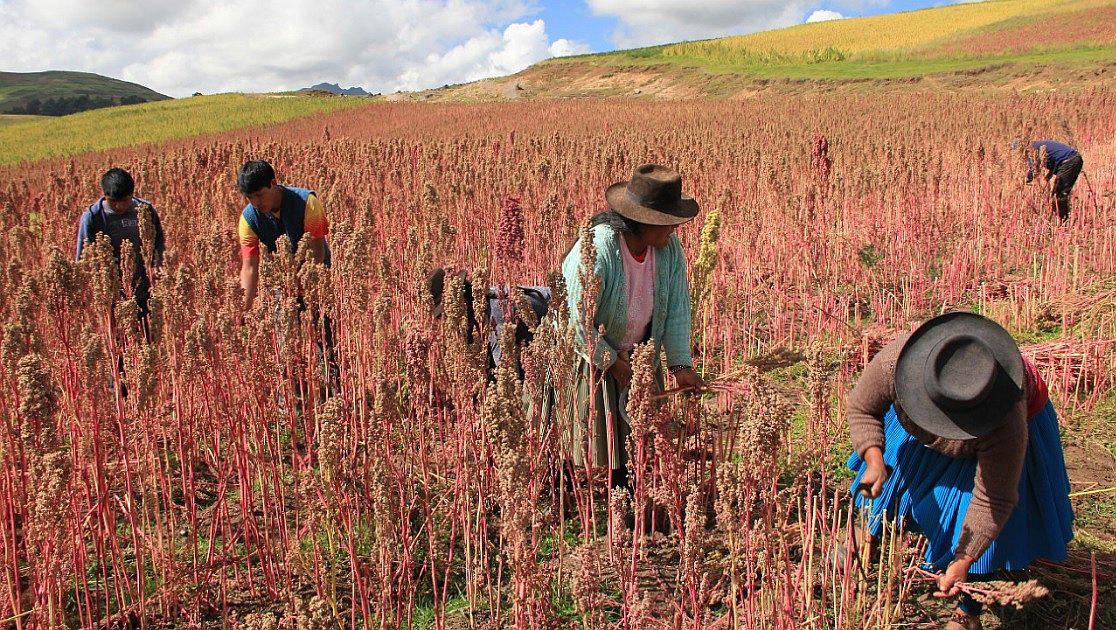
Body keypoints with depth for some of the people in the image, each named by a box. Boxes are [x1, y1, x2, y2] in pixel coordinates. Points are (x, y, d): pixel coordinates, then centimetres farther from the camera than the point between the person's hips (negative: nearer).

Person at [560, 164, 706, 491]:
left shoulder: (670, 248, -11)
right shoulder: (595, 252, -30)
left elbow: (677, 308, -4)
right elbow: (577, 322, -25)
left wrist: (681, 364, -9)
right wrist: (610, 361, -15)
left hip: (638, 358, 6)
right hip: (588, 359, -5)